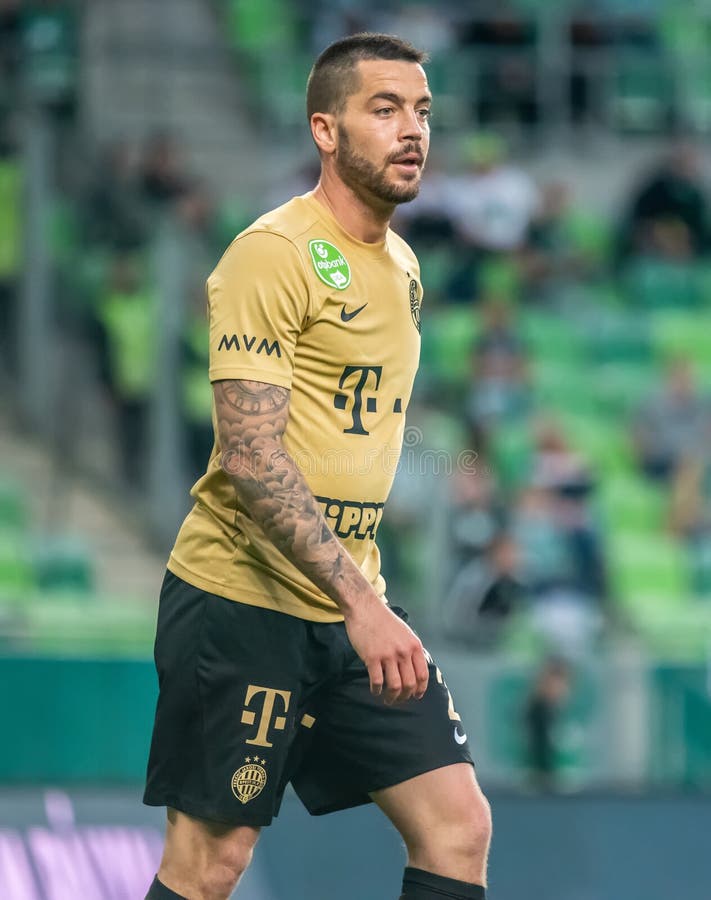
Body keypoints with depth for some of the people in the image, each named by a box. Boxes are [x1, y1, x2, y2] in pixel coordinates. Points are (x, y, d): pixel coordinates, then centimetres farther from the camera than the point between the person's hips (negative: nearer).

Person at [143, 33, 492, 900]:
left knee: (458, 823, 0)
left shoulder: (402, 267, 13)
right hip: (243, 601, -8)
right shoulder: (273, 254, -14)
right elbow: (250, 454, -23)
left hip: (357, 608, 8)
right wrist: (360, 601, -29)